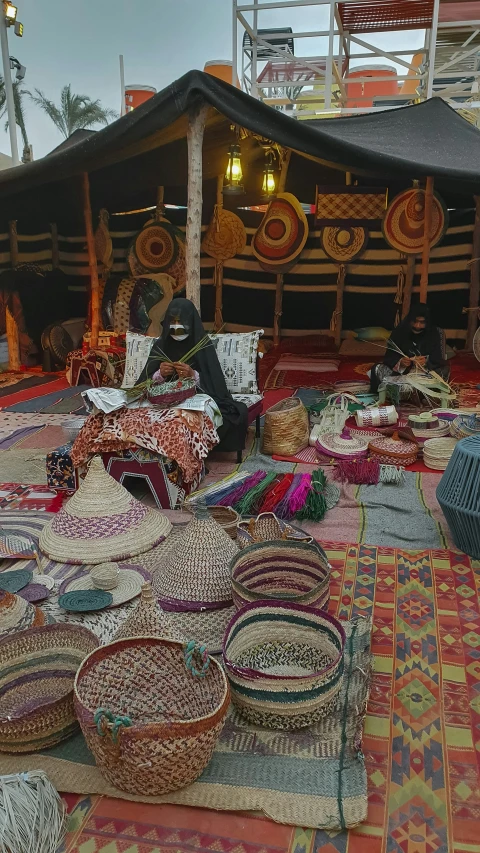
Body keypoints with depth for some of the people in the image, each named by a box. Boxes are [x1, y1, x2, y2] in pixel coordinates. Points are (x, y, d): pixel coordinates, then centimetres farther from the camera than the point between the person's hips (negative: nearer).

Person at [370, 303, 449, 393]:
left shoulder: (433, 333, -8)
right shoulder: (399, 332, -8)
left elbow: (437, 358, -13)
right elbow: (389, 356, -10)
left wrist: (426, 362, -36)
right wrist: (399, 362, -32)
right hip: (401, 371, 0)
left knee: (445, 370, -33)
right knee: (377, 369, -24)